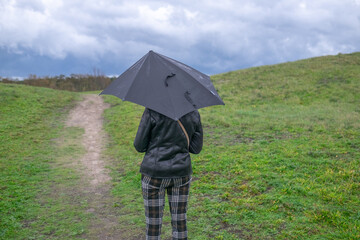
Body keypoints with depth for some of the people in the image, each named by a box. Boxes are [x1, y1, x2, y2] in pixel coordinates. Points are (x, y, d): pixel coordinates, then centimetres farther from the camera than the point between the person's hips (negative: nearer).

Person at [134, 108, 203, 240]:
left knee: (153, 223, 11)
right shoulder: (193, 113, 0)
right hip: (181, 174, 4)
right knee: (180, 220, 17)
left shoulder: (152, 111, -12)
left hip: (154, 174, -3)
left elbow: (139, 146, -8)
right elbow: (196, 148, 4)